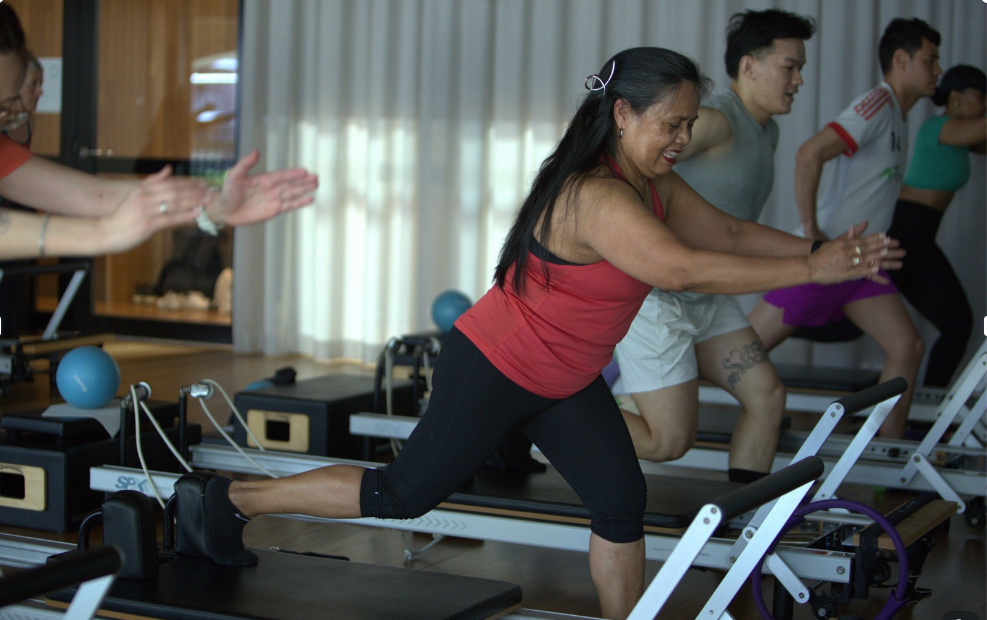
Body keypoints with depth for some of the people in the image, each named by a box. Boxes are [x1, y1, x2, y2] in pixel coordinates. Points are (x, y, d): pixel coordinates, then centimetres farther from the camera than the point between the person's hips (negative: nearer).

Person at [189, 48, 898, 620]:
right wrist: (810, 270, -39)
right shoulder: (595, 198, -32)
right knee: (405, 492, 4)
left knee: (622, 498, -1)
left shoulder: (658, 189, -1)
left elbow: (731, 235, 3)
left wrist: (820, 246, -13)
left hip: (564, 380, 9)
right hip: (492, 370, -9)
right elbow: (683, 269, -42)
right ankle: (234, 498, 20)